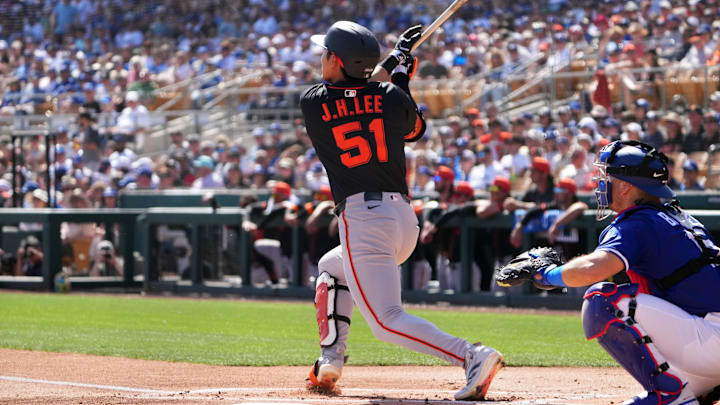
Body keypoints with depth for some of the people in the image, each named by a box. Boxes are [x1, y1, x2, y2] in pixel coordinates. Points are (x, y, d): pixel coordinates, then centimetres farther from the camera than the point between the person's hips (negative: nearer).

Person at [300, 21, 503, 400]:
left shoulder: (312, 103, 0)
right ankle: (329, 362, 23)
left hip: (361, 222, -6)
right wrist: (401, 77, 31)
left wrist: (391, 64, 26)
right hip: (405, 219, 6)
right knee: (332, 268, 32)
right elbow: (415, 130, 26)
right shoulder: (392, 98, 5)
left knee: (387, 321, -10)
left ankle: (471, 355, -28)